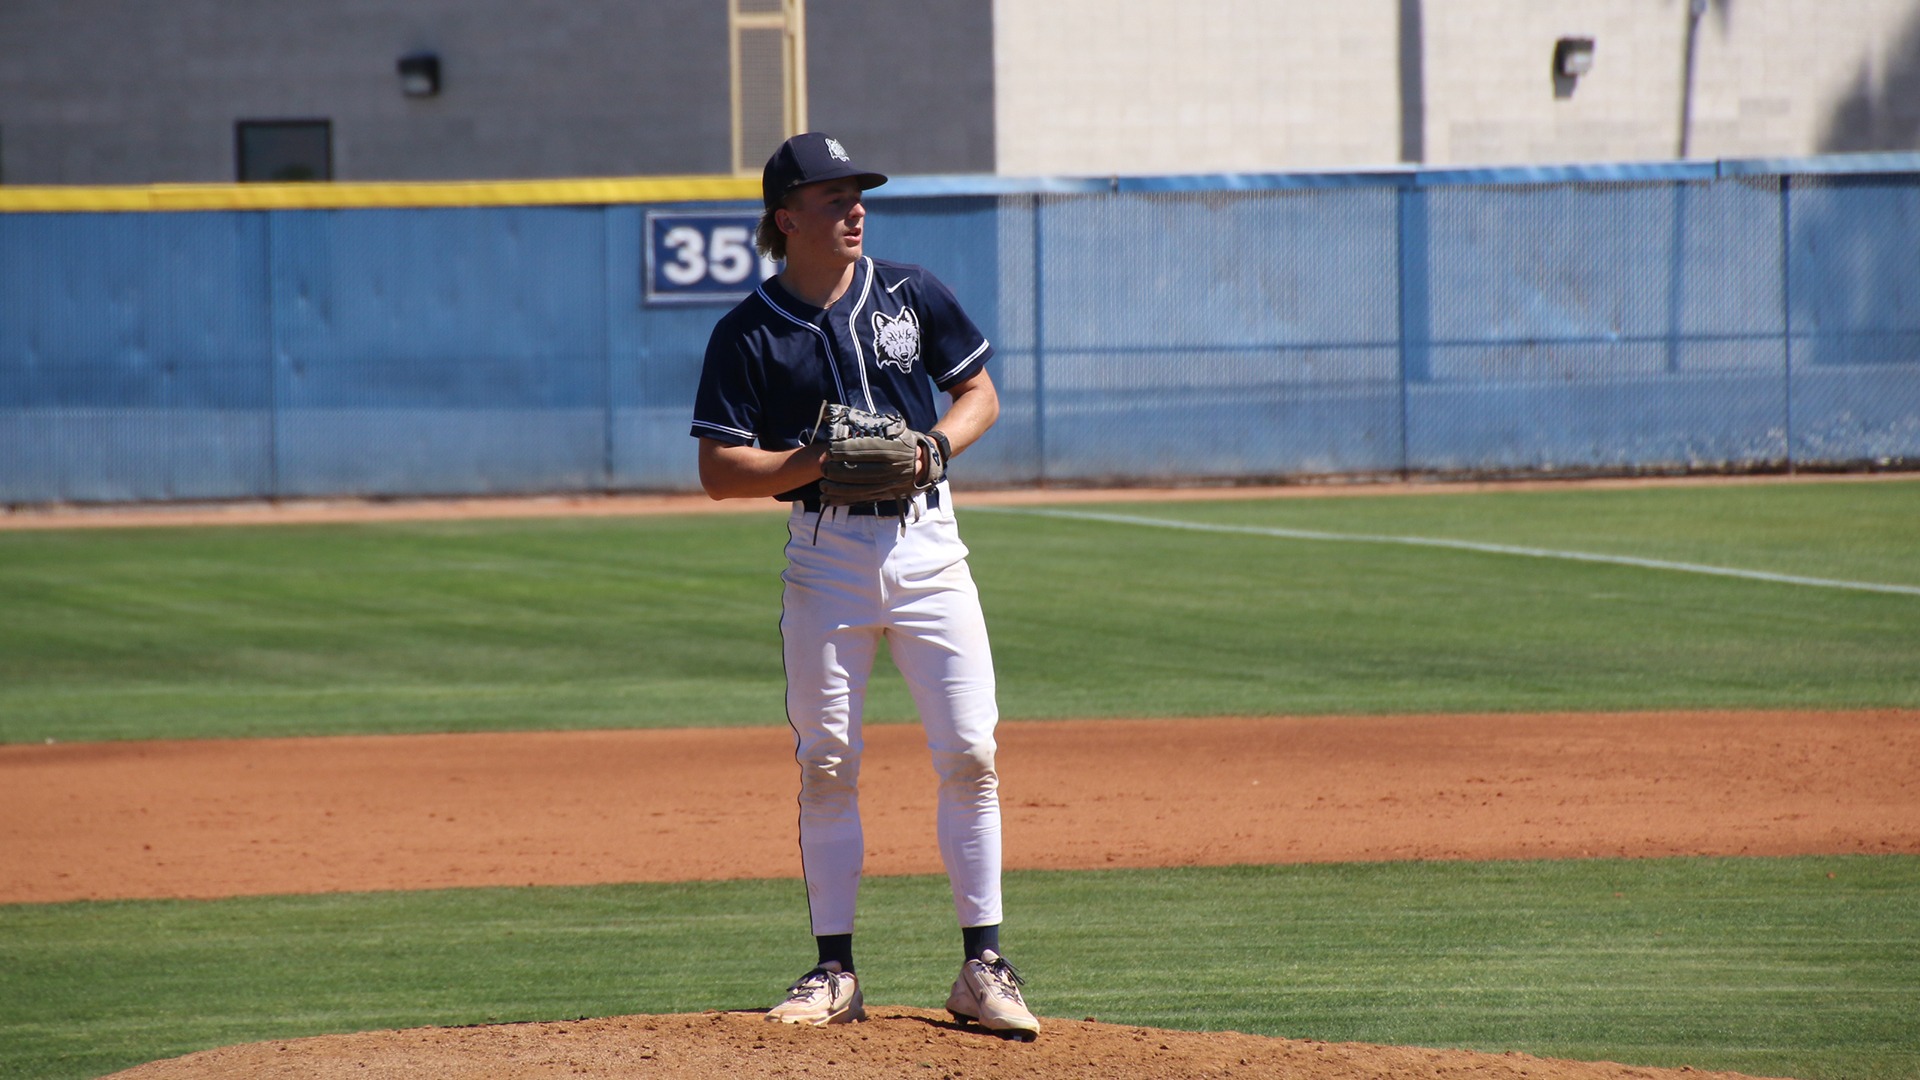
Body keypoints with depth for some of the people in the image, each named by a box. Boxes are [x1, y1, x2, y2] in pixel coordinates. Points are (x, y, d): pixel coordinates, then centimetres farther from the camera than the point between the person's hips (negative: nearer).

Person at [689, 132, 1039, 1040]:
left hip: (926, 545, 1)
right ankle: (834, 971, 11)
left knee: (968, 753, -4)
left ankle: (981, 966, 2)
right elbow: (720, 472, -6)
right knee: (825, 765, 2)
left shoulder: (910, 294, 4)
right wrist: (819, 461, -20)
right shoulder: (747, 335, -3)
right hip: (825, 551, -1)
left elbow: (980, 394, 13)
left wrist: (935, 444, -8)